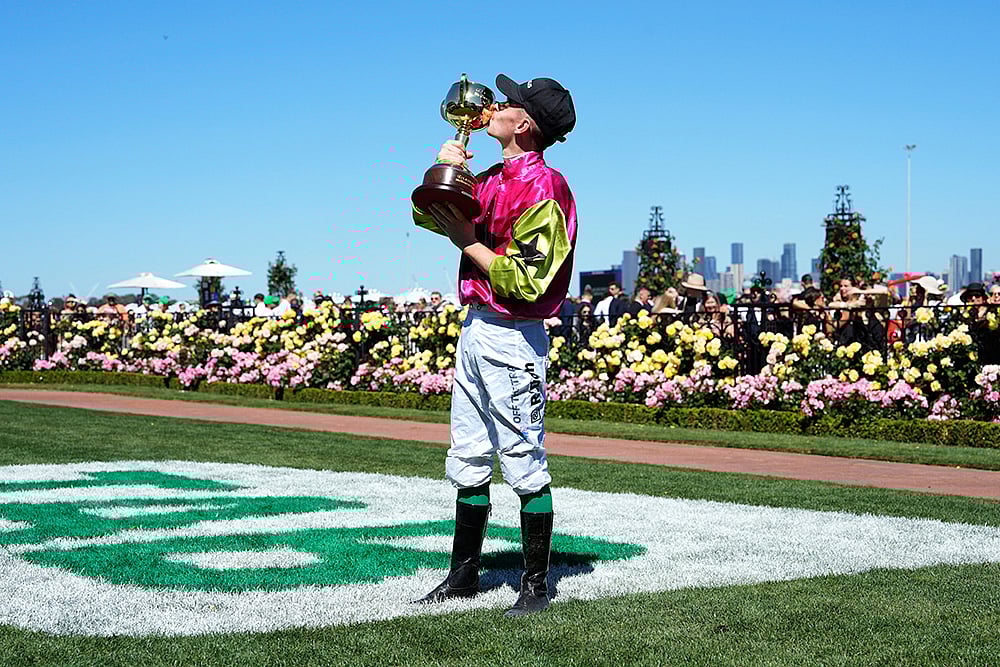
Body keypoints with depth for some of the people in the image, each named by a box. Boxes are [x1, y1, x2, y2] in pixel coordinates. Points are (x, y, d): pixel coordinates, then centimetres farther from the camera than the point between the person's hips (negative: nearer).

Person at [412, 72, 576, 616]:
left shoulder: (543, 187, -16)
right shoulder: (491, 179, 11)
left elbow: (525, 282, -21)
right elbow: (427, 214, 20)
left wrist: (467, 241, -13)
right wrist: (444, 171, 2)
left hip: (513, 340, -9)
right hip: (475, 330, 9)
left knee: (524, 466, -1)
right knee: (467, 463, 15)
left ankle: (536, 586, 9)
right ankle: (464, 575, 27)